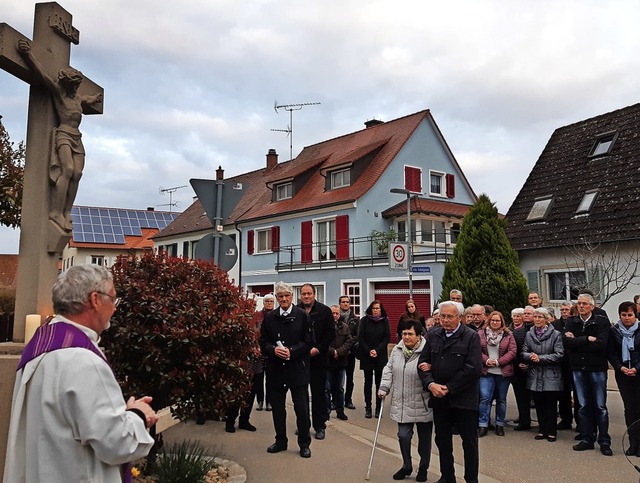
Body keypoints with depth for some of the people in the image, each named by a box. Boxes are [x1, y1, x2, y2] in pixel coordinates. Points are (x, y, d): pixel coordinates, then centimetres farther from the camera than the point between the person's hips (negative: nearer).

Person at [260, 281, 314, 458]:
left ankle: (304, 444, 17)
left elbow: (309, 341, -5)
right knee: (277, 408, 13)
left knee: (302, 408, 2)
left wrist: (292, 351, -17)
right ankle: (281, 441, 30)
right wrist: (274, 349, -14)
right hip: (275, 369, 3)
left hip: (297, 368, -3)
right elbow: (263, 342, 6)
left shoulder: (302, 315, -3)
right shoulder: (270, 317, 5)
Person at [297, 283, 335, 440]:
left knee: (318, 393, 4)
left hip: (317, 358, -1)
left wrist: (318, 348, -11)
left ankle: (320, 426, 14)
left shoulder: (324, 311, -1)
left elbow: (330, 333, -3)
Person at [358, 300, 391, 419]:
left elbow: (387, 338, -1)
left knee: (379, 382, 2)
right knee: (368, 382, 4)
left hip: (380, 356, 0)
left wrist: (377, 350, -12)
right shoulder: (364, 320, 2)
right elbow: (360, 337, -1)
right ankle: (368, 408, 9)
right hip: (366, 355, 0)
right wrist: (368, 351, -11)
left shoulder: (385, 321, 3)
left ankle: (378, 408, 7)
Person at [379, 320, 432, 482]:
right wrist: (384, 387, 3)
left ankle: (423, 468, 33)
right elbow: (389, 369, 10)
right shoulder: (397, 350, 2)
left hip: (422, 405, -4)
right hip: (402, 404, 4)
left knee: (424, 437, 13)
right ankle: (406, 466, 27)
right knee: (403, 435, 4)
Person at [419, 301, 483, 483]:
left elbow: (474, 369, -16)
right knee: (442, 440, 15)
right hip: (439, 398, 5)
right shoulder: (433, 335, 6)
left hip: (463, 398, -5)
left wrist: (449, 388, -16)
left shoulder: (471, 336, -8)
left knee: (469, 441, 8)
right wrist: (430, 384, -12)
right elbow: (423, 361, 5)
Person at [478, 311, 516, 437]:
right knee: (484, 398, -7)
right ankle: (483, 425, 1)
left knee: (501, 399, 11)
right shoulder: (481, 334, 4)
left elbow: (512, 352, -4)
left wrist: (498, 361, -13)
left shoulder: (508, 335, 3)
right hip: (486, 371, -1)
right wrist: (486, 360, -15)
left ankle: (500, 424, 24)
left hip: (503, 372, 1)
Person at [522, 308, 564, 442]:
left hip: (551, 376, -4)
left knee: (551, 405, 3)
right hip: (535, 376, 4)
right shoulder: (529, 334, 8)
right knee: (539, 404, 9)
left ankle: (551, 431, 16)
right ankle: (542, 429, 22)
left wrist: (540, 358, -16)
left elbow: (559, 354, -12)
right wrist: (530, 356, -16)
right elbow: (524, 353, 7)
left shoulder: (556, 334, -5)